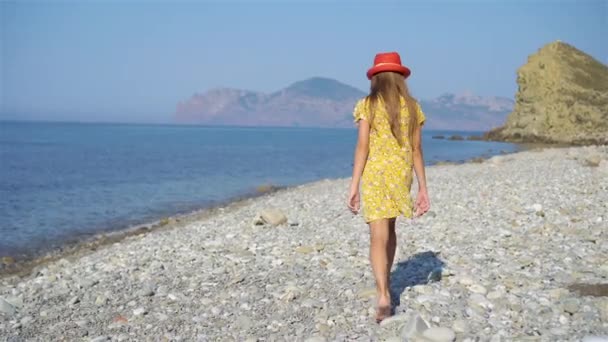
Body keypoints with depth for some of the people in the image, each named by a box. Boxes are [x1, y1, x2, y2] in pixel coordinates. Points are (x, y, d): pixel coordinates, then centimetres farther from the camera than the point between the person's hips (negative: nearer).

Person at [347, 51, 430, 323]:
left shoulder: (367, 105, -5)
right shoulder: (412, 107, 4)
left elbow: (362, 146, -11)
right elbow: (416, 150, 3)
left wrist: (354, 186, -9)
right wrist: (423, 189, 6)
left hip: (375, 173, -4)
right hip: (401, 173, 4)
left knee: (378, 237, -5)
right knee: (388, 228, 23)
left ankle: (384, 297, -17)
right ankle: (385, 283, 35)